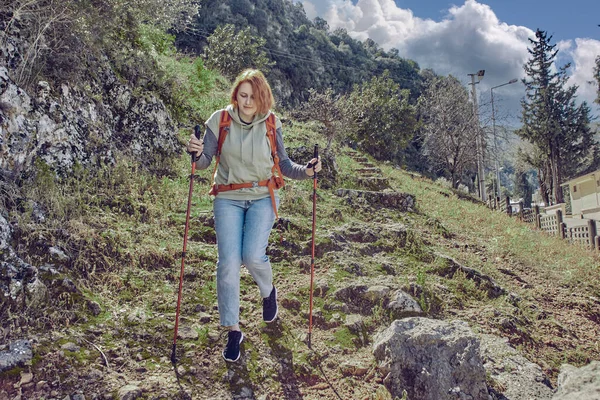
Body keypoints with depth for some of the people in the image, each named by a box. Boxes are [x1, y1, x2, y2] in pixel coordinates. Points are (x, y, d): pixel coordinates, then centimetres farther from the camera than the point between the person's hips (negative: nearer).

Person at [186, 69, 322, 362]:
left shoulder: (271, 124, -3)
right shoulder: (220, 120, -4)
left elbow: (283, 163, 5)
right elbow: (205, 162, -4)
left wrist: (305, 171, -13)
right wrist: (196, 153, -27)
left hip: (263, 197, 0)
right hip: (228, 199, 1)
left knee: (253, 255, -18)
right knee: (228, 262, -9)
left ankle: (268, 291, 20)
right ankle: (233, 331, 7)